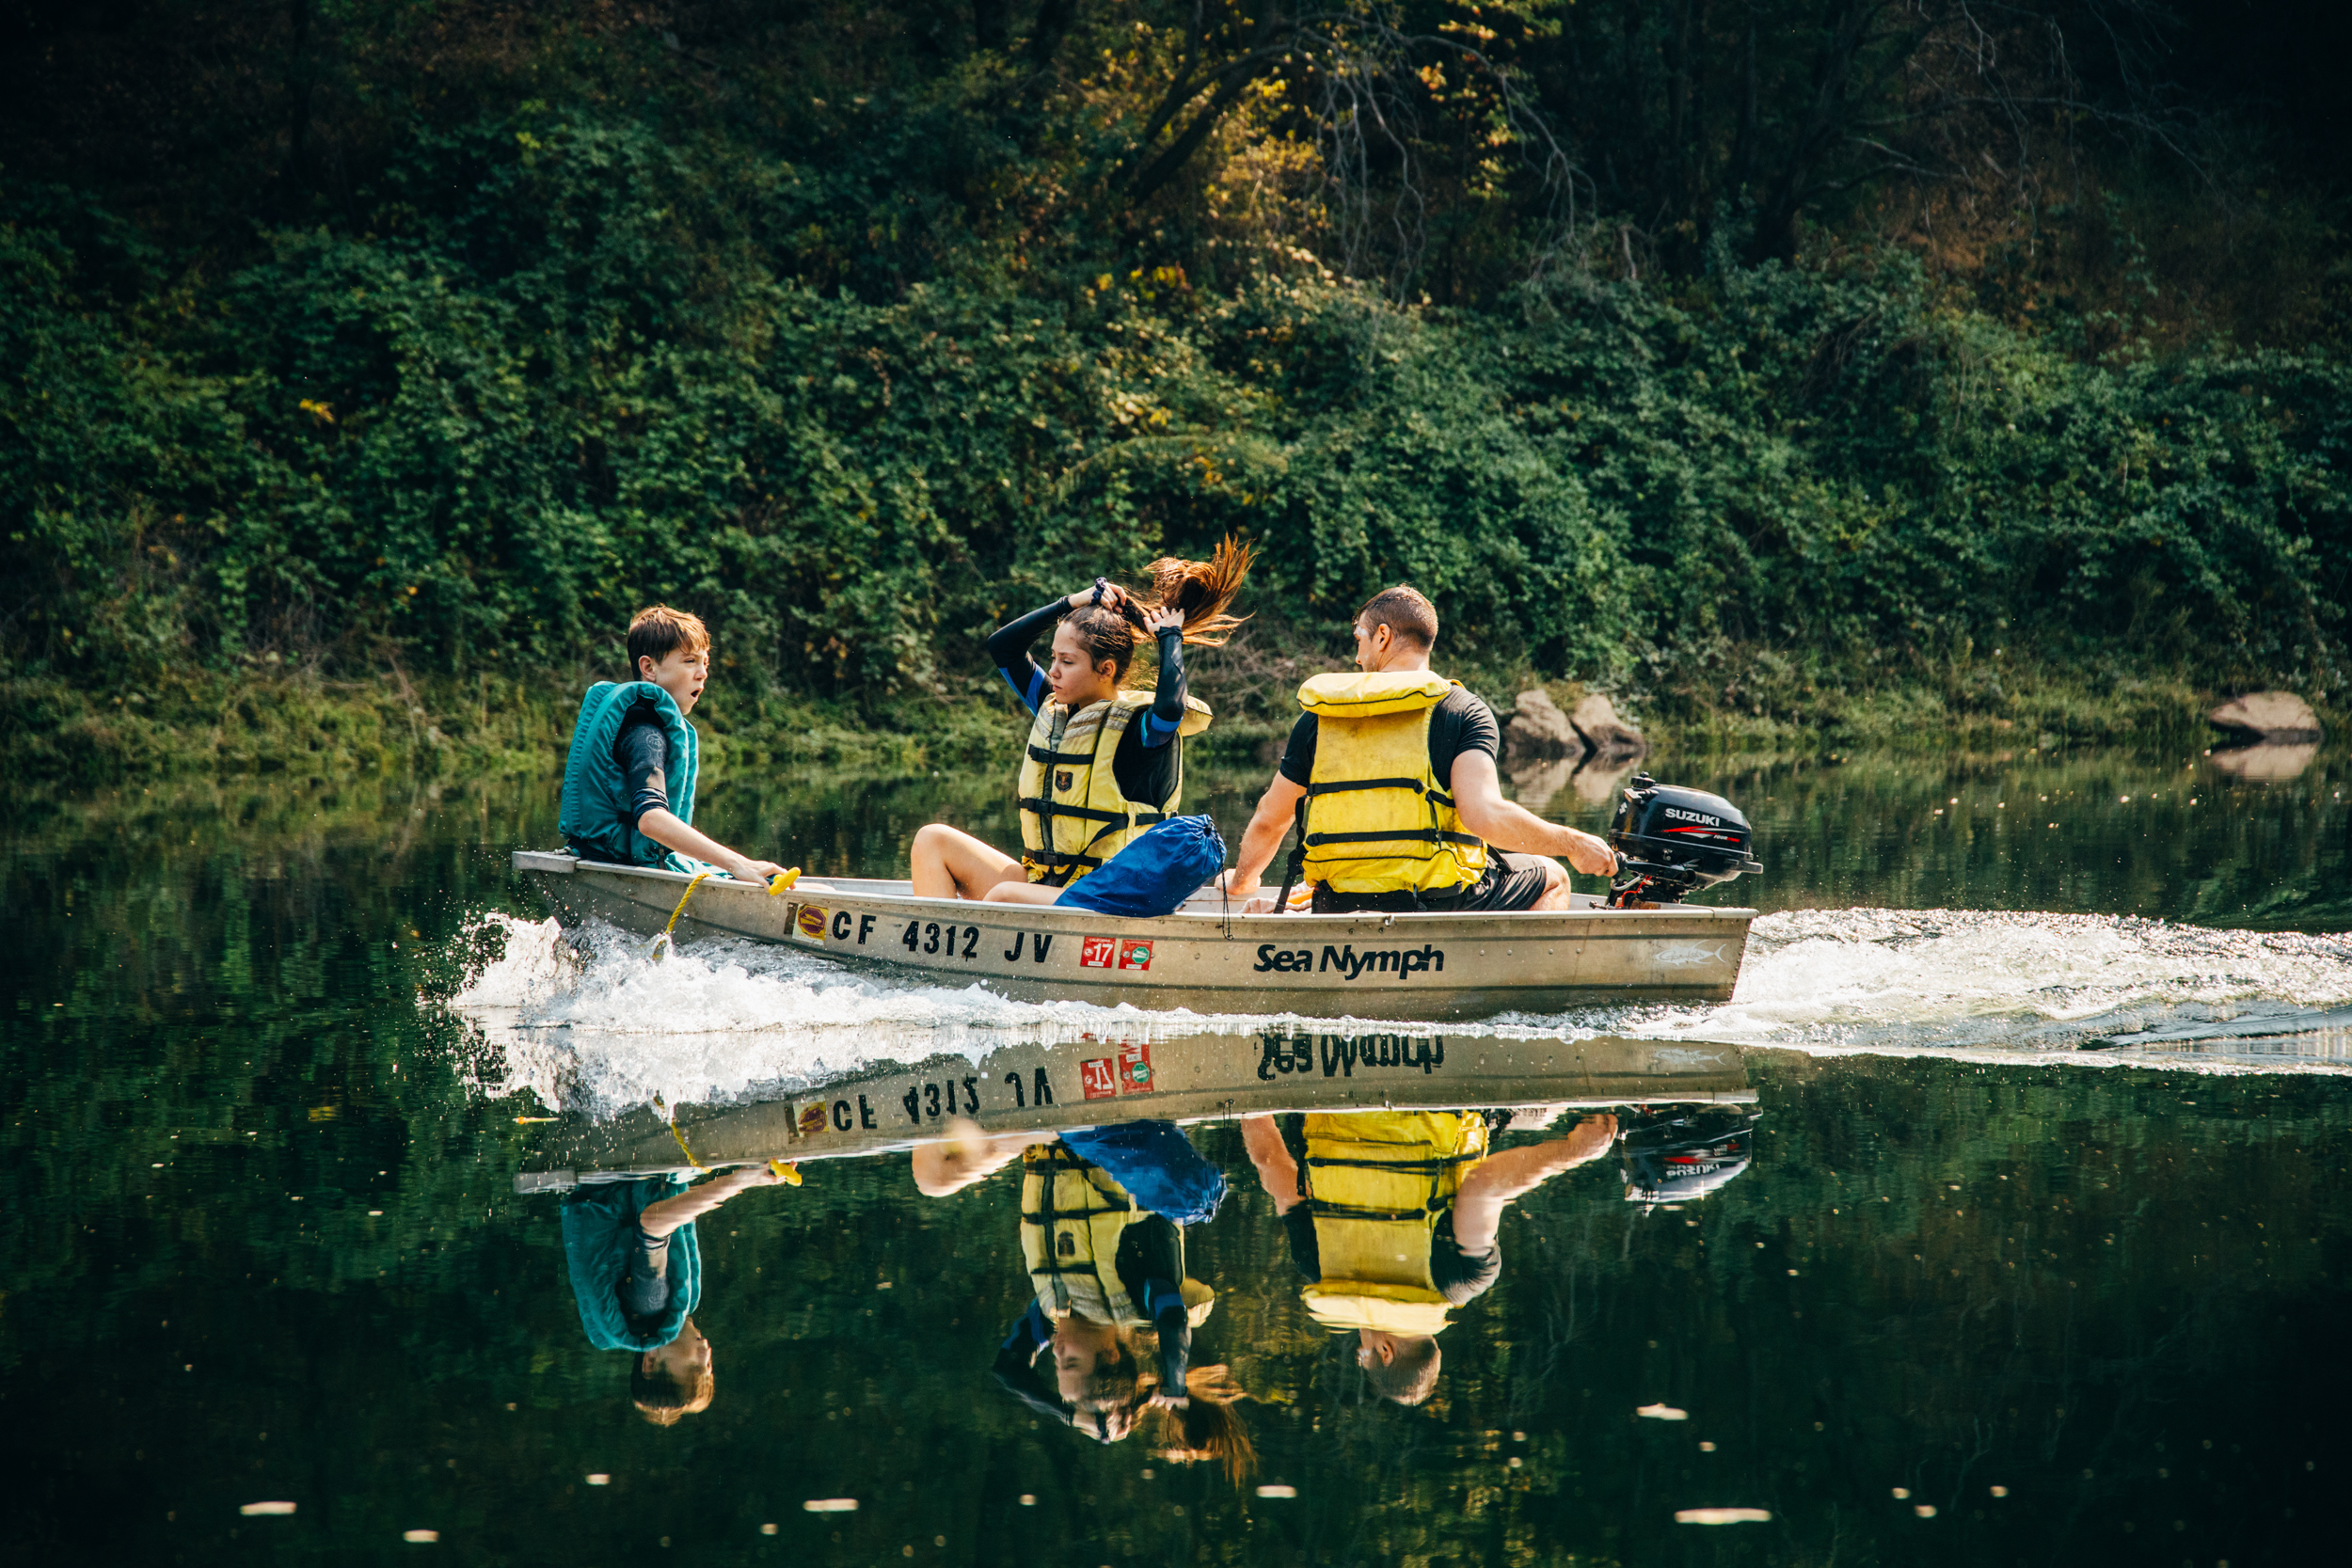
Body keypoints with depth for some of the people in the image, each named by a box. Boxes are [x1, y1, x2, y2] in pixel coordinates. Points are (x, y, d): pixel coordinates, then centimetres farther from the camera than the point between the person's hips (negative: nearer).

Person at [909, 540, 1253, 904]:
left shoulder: (1138, 728, -11)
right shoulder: (1054, 710, 11)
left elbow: (1171, 704, -34)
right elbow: (1002, 645, 16)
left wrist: (1170, 636, -16)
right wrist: (1073, 603, 9)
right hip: (1042, 884, 8)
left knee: (1004, 897, -35)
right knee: (934, 840, -4)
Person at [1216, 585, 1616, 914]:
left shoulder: (1318, 718, 7)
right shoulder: (1464, 712, -4)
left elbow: (1267, 825, 13)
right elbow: (1484, 815, -19)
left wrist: (1241, 880, 33)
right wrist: (1570, 843, -5)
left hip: (1341, 911, 4)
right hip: (1438, 905, -4)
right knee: (1550, 878, 22)